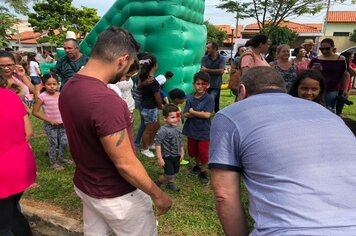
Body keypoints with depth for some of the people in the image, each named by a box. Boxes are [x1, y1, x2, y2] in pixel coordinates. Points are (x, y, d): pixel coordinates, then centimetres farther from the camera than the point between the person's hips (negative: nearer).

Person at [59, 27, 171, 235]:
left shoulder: (69, 89, -4)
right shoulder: (105, 100, -33)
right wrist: (158, 195, -15)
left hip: (86, 186, 8)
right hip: (117, 196, -8)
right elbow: (125, 164, -28)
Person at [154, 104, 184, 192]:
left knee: (175, 172, 18)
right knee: (169, 174, -6)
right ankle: (158, 183, 20)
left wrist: (182, 152, 17)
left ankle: (170, 183, 46)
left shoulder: (177, 129, 0)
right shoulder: (163, 130, -23)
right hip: (167, 156, -7)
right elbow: (158, 144, -21)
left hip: (176, 156, 7)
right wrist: (159, 158, -21)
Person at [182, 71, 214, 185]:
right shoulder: (190, 99, -2)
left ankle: (203, 172, 28)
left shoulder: (209, 99, -13)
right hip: (191, 130, 4)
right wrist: (200, 113, -21)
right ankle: (198, 165, 48)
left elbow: (207, 115, -22)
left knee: (203, 153, 5)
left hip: (203, 131, -4)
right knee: (192, 151, 21)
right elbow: (186, 114, -10)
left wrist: (192, 111, -14)